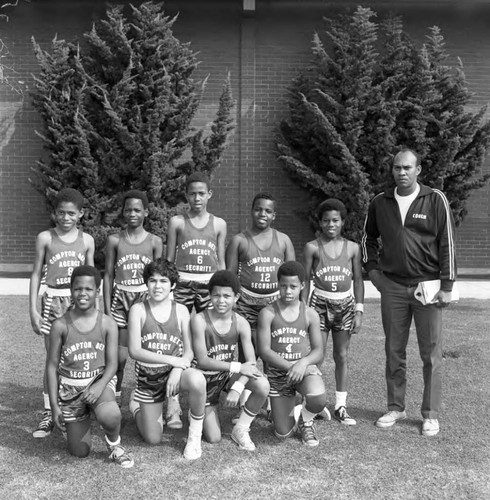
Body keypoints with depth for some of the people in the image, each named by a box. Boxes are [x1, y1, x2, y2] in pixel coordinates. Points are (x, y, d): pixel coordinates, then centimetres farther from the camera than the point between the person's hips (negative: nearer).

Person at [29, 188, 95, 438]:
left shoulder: (86, 240, 6)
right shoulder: (45, 238, 2)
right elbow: (37, 274, 4)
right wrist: (33, 309, -1)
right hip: (53, 301, -1)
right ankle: (49, 413, 10)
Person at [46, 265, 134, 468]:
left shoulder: (108, 324, -8)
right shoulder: (60, 325, -8)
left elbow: (112, 363, -6)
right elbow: (52, 366, -2)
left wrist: (100, 385, -26)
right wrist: (54, 405, -4)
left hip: (99, 380, -1)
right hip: (70, 387, 1)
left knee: (111, 416, -36)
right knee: (80, 452, 6)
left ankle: (114, 445, 1)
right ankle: (72, 423, 42)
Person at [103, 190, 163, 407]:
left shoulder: (154, 241, 3)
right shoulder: (114, 240, 3)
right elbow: (108, 275, 5)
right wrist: (107, 309, 0)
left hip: (145, 297, 0)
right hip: (120, 297, 0)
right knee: (119, 354, -1)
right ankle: (115, 396, 17)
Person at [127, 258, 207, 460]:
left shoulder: (180, 310, -1)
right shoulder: (138, 310, -6)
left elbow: (189, 351, -2)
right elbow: (134, 351, -14)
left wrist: (177, 370, -22)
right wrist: (171, 359, -19)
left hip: (175, 371, 0)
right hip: (147, 377, 0)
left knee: (197, 380, -36)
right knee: (153, 440, 2)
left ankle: (195, 435, -11)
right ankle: (137, 405, 36)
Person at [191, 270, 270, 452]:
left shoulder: (240, 323, -13)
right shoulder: (200, 320, -22)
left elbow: (251, 362, -17)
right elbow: (202, 360, -24)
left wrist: (237, 388, -33)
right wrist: (238, 367, -27)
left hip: (230, 374, 2)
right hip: (207, 379, -2)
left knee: (263, 386, -28)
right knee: (213, 438, -3)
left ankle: (240, 429, -3)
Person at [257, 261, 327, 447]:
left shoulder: (310, 314, 0)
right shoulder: (267, 313, -5)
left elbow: (319, 352, -2)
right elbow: (264, 351, -11)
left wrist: (303, 363, -23)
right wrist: (290, 366, -23)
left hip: (306, 368, 1)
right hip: (277, 373, 0)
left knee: (318, 399, -33)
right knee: (283, 434, 0)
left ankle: (306, 420, 6)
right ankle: (292, 414, 38)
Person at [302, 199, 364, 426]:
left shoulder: (352, 248, 3)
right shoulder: (312, 247, -2)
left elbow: (358, 281, 5)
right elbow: (305, 281, 0)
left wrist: (359, 310, 1)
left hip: (345, 304, 2)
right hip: (320, 304, -2)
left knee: (342, 356, 8)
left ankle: (340, 405, 17)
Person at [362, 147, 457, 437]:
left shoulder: (435, 200, -4)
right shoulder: (380, 203, 6)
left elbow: (447, 244, -5)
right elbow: (369, 237, 21)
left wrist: (447, 286, -8)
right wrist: (372, 268, 10)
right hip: (392, 287, 3)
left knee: (431, 354, 2)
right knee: (394, 352, 10)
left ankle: (431, 414, 13)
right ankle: (396, 408, 23)